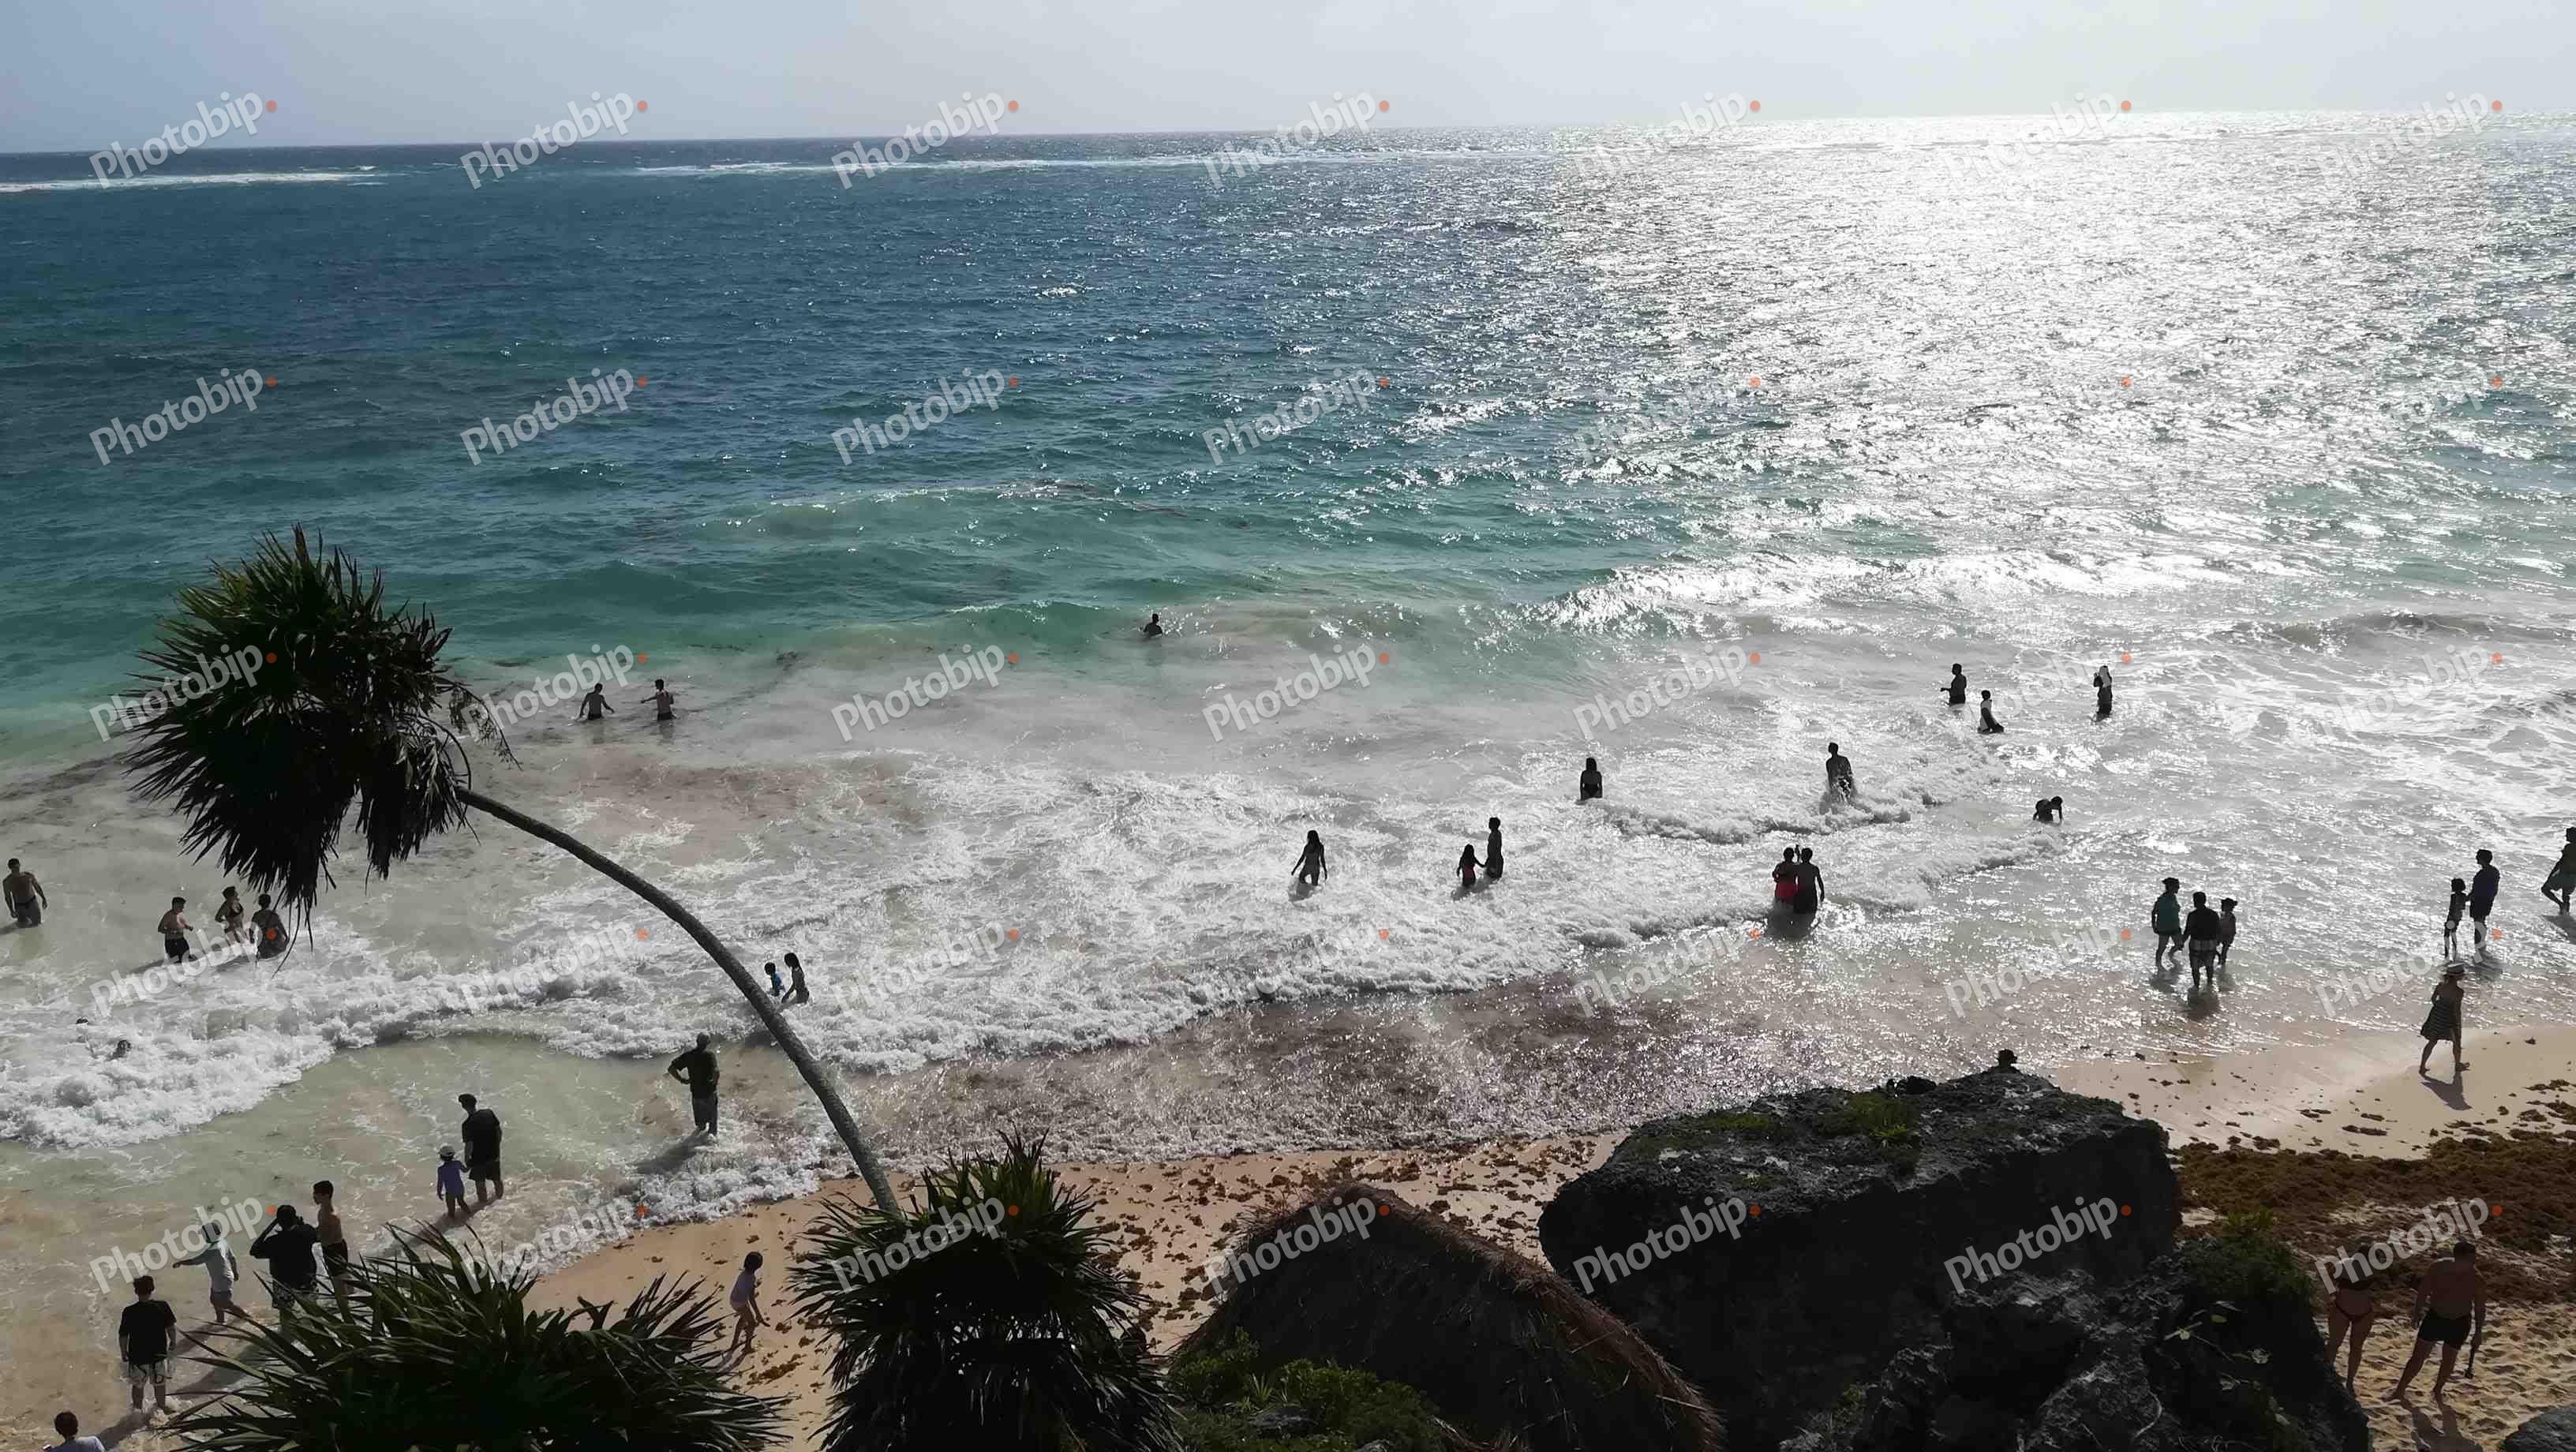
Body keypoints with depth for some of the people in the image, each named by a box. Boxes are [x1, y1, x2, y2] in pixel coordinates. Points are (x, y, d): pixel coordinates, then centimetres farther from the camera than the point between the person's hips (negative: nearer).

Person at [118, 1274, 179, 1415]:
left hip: (137, 1355, -1)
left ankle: (138, 1410, 37)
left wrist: (124, 1353, 4)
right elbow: (172, 1327, -6)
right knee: (160, 1383, 24)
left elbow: (123, 1336, -13)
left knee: (138, 1385, 23)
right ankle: (162, 1408, 41)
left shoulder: (129, 1312, -20)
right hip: (159, 1353, 1)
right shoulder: (163, 1307, -17)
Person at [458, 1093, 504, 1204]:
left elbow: (469, 1146, -23)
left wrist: (467, 1163, -8)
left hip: (479, 1158, -5)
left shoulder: (467, 1125, -26)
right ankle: (500, 1194, 50)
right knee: (496, 1178, 28)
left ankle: (483, 1201, 38)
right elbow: (499, 1131, -1)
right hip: (494, 1154, 5)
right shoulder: (489, 1113, -12)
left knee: (479, 1182, 20)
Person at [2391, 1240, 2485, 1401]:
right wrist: (2417, 1314, 2)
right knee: (2417, 1357, 2)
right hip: (2434, 1318, 0)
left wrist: (2479, 1331, -1)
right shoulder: (2438, 1268, -15)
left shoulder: (2476, 1279, -16)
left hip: (2459, 1323, 0)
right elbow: (2423, 1292, -2)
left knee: (2448, 1360, 11)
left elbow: (2480, 1307, -4)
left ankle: (2437, 1391, 36)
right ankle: (2400, 1391, 11)